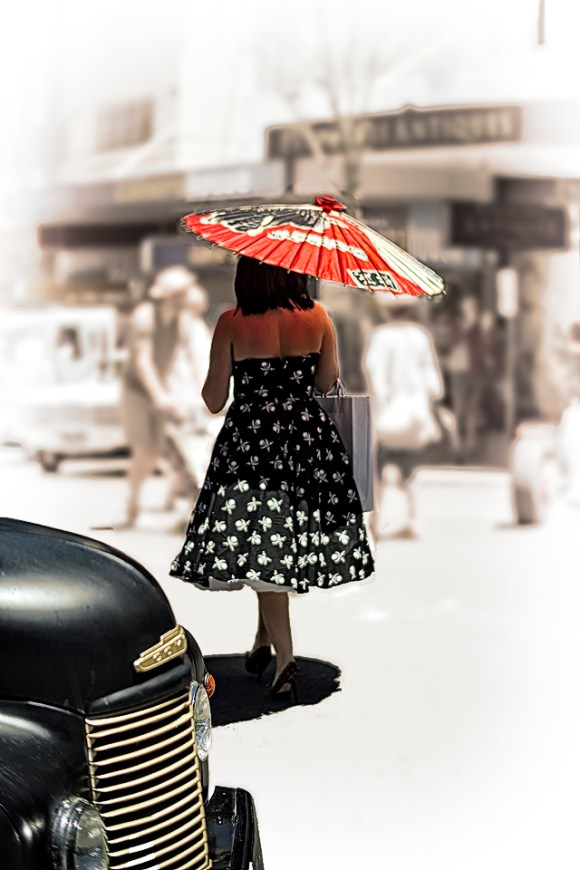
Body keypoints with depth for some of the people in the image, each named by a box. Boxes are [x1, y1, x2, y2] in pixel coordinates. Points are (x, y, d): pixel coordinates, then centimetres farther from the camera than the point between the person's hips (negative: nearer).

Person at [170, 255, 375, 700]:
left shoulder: (232, 324, -10)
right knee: (284, 542, 18)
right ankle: (264, 639, 31)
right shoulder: (317, 318, -3)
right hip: (308, 439, 3)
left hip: (250, 442, -3)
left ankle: (286, 659, -8)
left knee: (263, 549, 1)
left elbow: (213, 401, -5)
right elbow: (328, 381, 8)